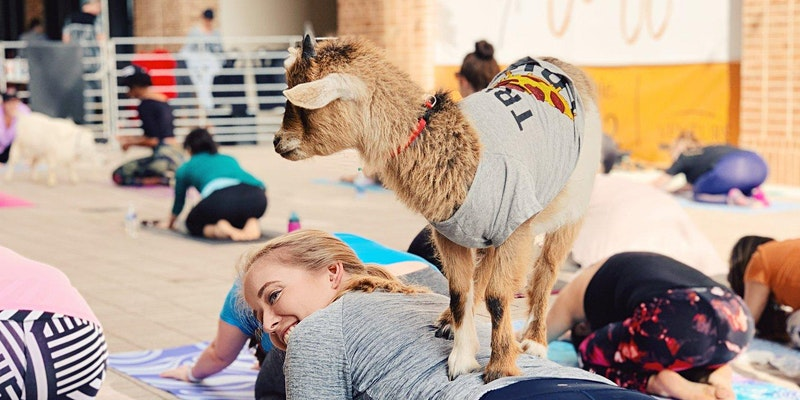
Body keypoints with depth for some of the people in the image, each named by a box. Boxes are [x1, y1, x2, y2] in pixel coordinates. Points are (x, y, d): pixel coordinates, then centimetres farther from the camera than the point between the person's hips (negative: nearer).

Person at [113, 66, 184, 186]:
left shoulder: (145, 105, -9)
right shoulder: (163, 100, 15)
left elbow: (154, 141, -12)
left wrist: (132, 141, 3)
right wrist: (132, 139, 23)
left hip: (163, 157, -9)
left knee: (118, 176, -5)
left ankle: (165, 179, -13)